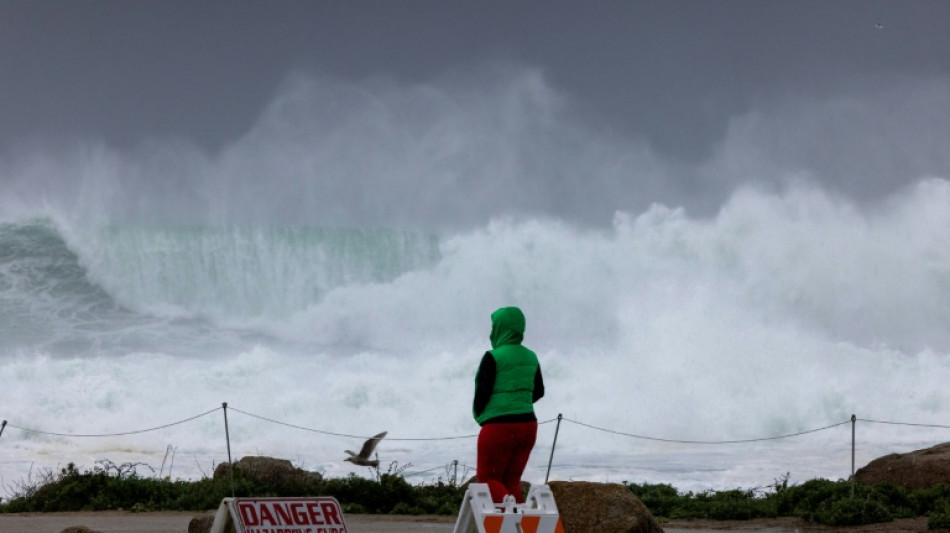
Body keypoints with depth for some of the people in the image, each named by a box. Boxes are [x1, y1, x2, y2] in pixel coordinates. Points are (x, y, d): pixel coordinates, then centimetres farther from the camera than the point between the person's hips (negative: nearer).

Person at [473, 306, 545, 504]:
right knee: (511, 481, 12)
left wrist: (479, 415, 7)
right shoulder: (530, 357, 8)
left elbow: (482, 393, -11)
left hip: (499, 428, -6)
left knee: (488, 479, 4)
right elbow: (538, 391, 17)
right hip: (527, 425, 6)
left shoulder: (493, 357, -12)